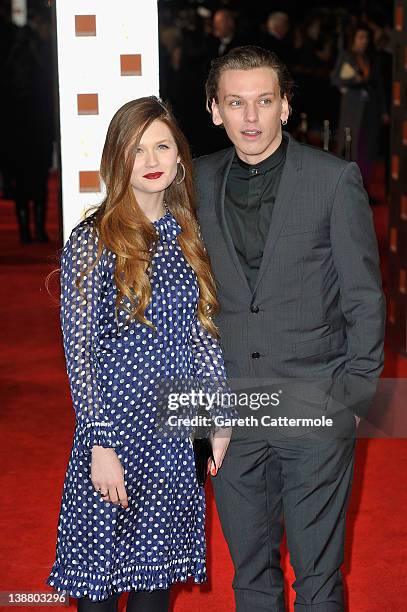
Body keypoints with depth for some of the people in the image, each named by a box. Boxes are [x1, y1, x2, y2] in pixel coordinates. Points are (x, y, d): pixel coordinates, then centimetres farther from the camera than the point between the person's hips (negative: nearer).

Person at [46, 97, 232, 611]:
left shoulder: (188, 235, 7)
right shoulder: (92, 241, -9)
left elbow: (203, 332, 12)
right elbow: (78, 350, -11)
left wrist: (220, 416, 8)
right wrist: (101, 445, -15)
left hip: (175, 433, 5)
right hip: (116, 432, -4)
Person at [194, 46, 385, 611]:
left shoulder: (335, 179, -4)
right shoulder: (197, 183, 5)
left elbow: (364, 297, -2)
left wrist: (355, 396, -6)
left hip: (317, 413, -3)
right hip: (230, 409, 3)